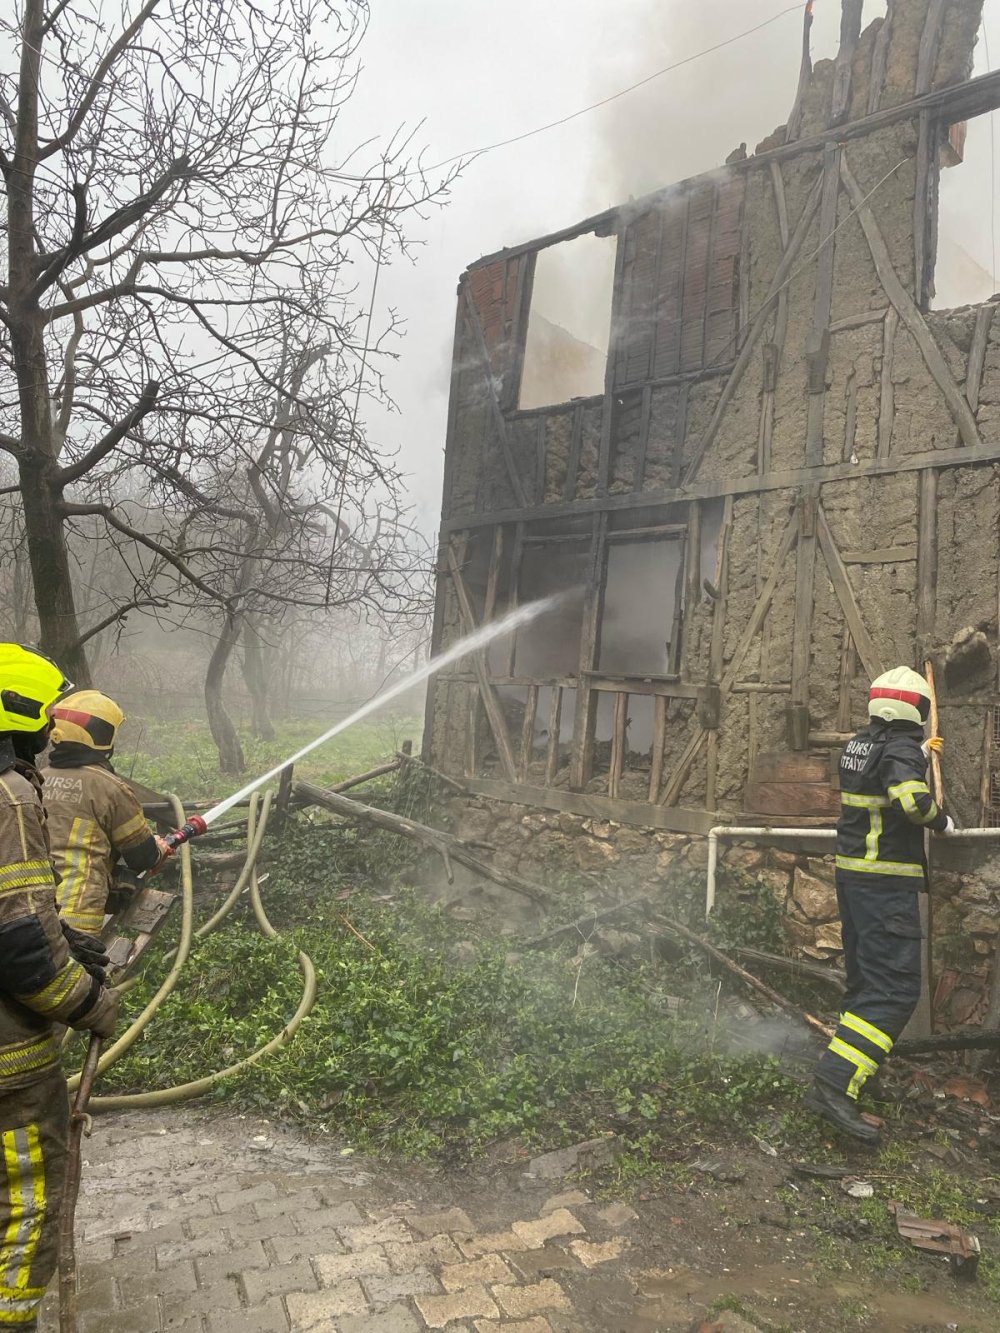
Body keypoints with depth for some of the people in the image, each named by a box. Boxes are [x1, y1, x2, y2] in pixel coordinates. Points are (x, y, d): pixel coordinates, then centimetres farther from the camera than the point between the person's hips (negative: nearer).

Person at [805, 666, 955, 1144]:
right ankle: (835, 1084, -18)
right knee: (894, 988, -9)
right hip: (887, 882, -9)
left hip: (851, 871, 9)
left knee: (865, 976, 20)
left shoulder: (860, 743, 10)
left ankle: (843, 1069, 31)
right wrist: (941, 821, -11)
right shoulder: (902, 748, -15)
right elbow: (913, 799, -32)